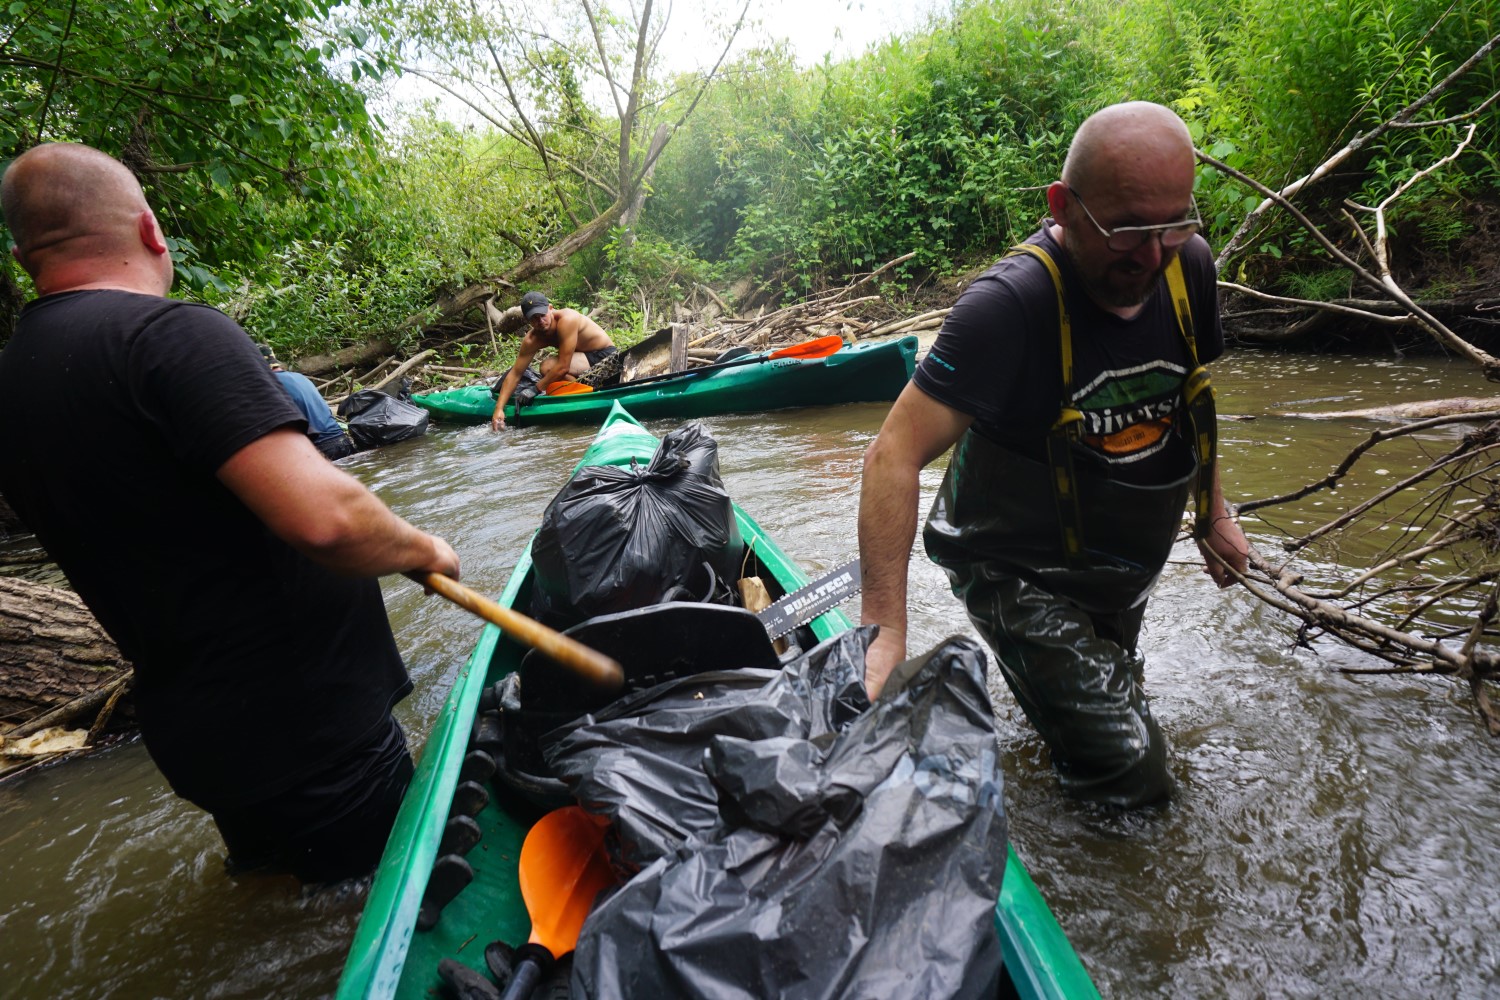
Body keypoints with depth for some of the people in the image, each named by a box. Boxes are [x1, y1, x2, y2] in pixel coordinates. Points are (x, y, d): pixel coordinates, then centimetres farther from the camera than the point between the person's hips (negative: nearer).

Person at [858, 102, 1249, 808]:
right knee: (1129, 777, -11)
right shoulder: (1010, 305, -30)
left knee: (1110, 701, 24)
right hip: (1023, 578, -7)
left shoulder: (1188, 266, -8)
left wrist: (1213, 512, 15)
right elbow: (894, 456, -34)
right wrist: (885, 632, -39)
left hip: (1124, 570, 7)